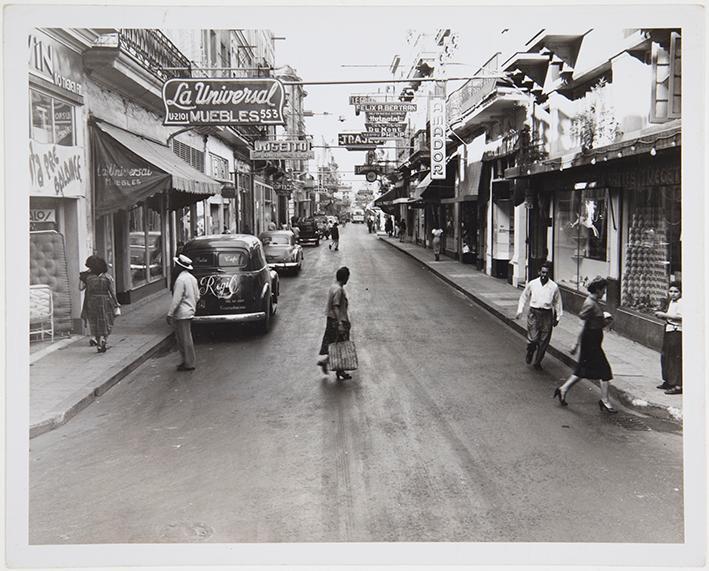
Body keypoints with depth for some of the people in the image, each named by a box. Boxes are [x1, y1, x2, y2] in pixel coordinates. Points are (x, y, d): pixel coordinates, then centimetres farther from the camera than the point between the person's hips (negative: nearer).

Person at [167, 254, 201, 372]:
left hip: (182, 314, -9)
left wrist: (170, 314, -17)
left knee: (184, 339, -3)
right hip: (190, 312, 9)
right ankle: (188, 361, 23)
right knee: (186, 338, 17)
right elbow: (197, 296, 16)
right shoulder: (192, 278, 10)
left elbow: (176, 299, -21)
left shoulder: (181, 280, -18)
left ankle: (189, 364, 2)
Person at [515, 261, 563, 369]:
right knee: (533, 339, -9)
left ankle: (538, 362, 20)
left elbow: (557, 302, 12)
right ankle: (529, 353, 23)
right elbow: (524, 297, 13)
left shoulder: (554, 287, 2)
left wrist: (557, 317, 13)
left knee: (544, 341, 3)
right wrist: (520, 311, 7)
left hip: (547, 315, 1)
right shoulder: (532, 284, 2)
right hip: (533, 313, -1)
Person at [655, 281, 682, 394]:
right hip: (669, 331, 10)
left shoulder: (681, 303, -12)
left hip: (676, 332, -10)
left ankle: (678, 386, -7)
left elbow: (680, 316, -25)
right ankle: (668, 381, 28)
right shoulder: (671, 302, 18)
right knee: (665, 357, 15)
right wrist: (661, 315, 8)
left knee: (675, 359, -9)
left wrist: (664, 315, -21)